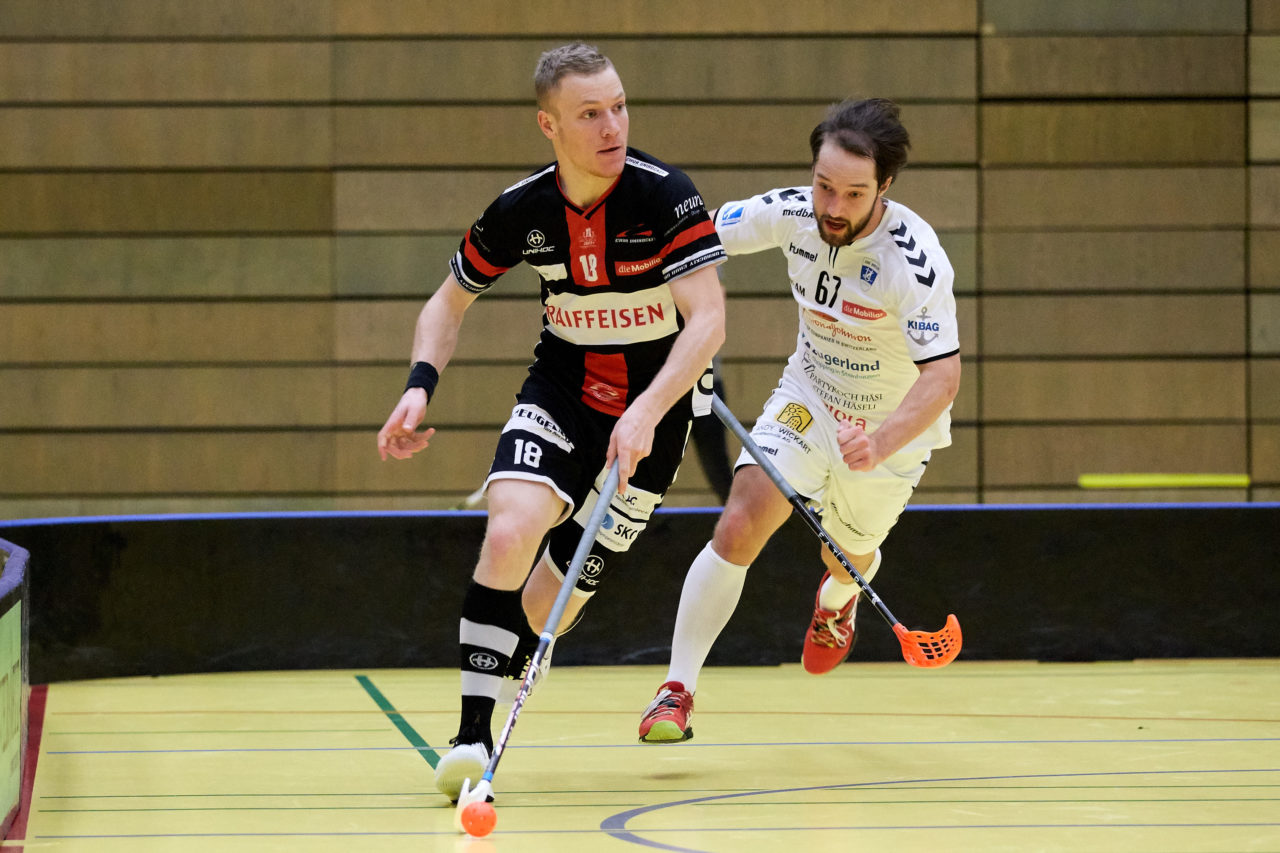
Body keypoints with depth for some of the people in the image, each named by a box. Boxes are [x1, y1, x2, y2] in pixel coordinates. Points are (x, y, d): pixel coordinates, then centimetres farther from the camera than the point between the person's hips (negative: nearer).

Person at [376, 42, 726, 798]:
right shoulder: (521, 211, -10)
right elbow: (451, 301, 6)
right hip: (562, 387, 2)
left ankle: (487, 713, 22)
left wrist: (646, 412, -37)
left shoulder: (666, 196, -21)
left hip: (657, 400, -2)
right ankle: (471, 735, -19)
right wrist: (420, 387, -11)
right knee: (510, 531, -24)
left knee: (555, 593, -3)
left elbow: (708, 319, -25)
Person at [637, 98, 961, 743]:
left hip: (891, 425, -2)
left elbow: (942, 376, -40)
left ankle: (837, 600, 60)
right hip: (808, 398, 2)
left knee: (848, 560, 20)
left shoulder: (915, 261, -35)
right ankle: (677, 691, -13)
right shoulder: (792, 213, -21)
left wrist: (878, 445, -55)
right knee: (739, 527, -19)